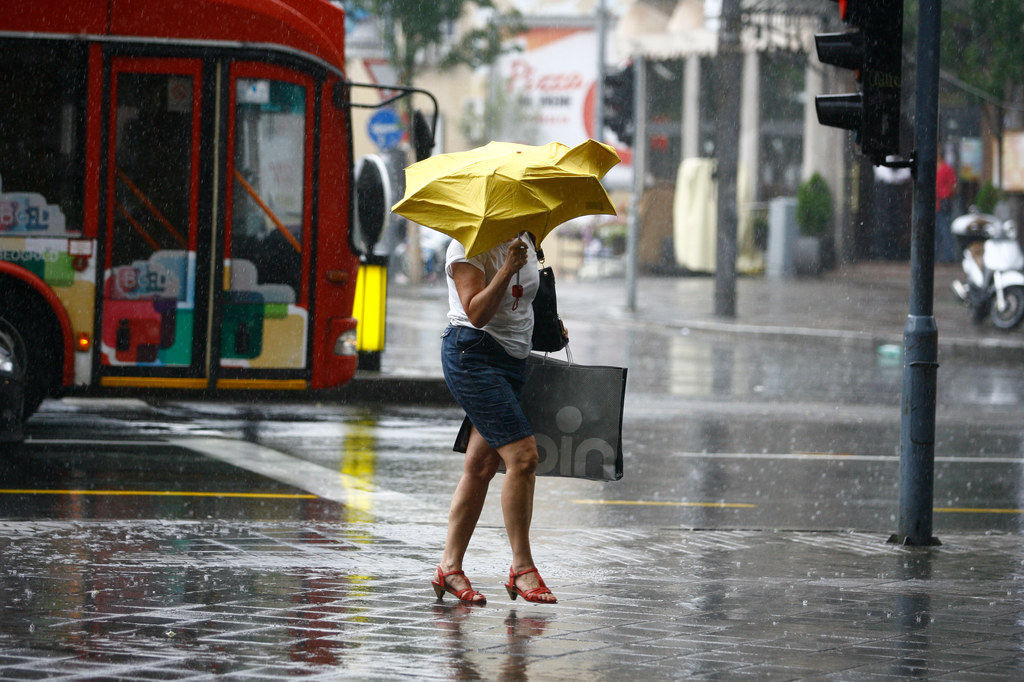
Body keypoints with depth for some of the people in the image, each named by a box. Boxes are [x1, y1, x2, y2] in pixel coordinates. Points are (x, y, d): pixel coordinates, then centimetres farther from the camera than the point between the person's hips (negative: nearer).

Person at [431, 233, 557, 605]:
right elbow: (477, 312, -21)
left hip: (513, 360, 8)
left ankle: (450, 567, 12)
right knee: (523, 456, -16)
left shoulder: (526, 243, 13)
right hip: (472, 354, -8)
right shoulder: (468, 247, -11)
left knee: (481, 466, 7)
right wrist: (507, 270, -29)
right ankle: (522, 568, -11)